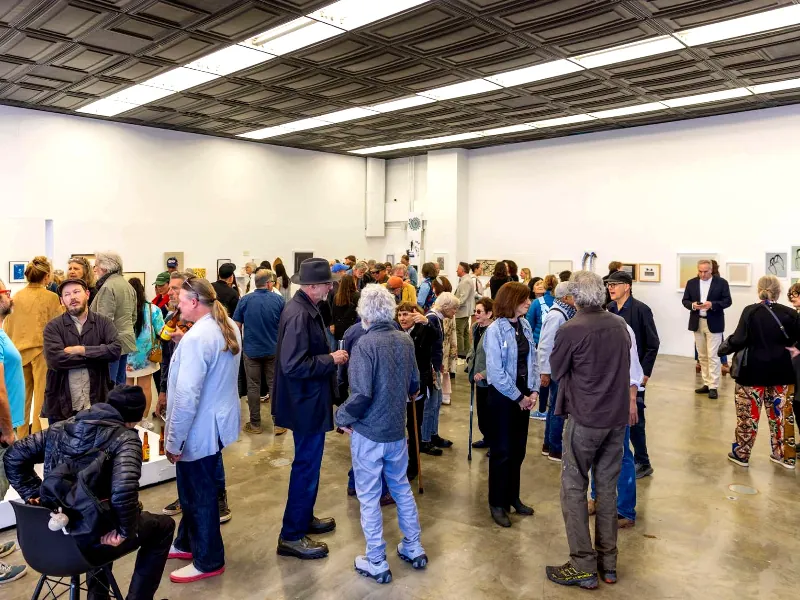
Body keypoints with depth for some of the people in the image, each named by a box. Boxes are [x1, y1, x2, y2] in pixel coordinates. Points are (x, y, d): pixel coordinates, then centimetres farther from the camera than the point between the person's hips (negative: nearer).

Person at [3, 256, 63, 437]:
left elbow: (8, 327, 7)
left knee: (22, 395, 15)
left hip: (20, 351, 4)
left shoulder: (16, 297, 0)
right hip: (42, 350, -4)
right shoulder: (51, 298, -12)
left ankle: (21, 436, 26)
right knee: (41, 394, 3)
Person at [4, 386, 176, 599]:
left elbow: (13, 457, 11)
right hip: (84, 545, -7)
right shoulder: (125, 439, -16)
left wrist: (34, 494, 14)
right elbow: (123, 491, -31)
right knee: (163, 526, 16)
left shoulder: (63, 427, 5)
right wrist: (126, 530, -16)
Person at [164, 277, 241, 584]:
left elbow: (187, 395, -26)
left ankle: (208, 561, 24)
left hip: (200, 429, -9)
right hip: (218, 421, 9)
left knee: (199, 495, 7)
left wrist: (173, 440, -17)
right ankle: (187, 543, 42)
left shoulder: (196, 337, -25)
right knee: (196, 489, 24)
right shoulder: (230, 327, 4)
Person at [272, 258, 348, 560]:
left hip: (310, 399, 10)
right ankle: (291, 536, 14)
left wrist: (329, 353, 6)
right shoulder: (298, 315, -24)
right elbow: (294, 365, -29)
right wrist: (331, 360, -20)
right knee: (306, 465, 1)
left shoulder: (306, 309, 6)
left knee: (308, 462, 21)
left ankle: (304, 518, 38)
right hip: (307, 402, -10)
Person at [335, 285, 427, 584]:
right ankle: (414, 548, 33)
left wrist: (343, 418, -8)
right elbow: (414, 385, 8)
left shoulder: (365, 344, -21)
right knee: (401, 487, 22)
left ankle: (376, 563, 20)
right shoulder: (406, 340, -1)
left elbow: (361, 395, -25)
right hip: (397, 429, 6)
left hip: (368, 433, -6)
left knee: (369, 496, 9)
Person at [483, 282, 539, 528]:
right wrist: (518, 397, -13)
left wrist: (533, 391, -5)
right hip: (503, 396, -6)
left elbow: (532, 360, 6)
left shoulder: (525, 326, 3)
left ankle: (513, 497, 31)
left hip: (523, 395, 6)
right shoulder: (495, 330, -17)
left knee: (518, 450, 15)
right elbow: (496, 372, -19)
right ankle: (497, 503, 19)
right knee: (502, 451, 4)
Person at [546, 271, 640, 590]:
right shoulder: (620, 324, 2)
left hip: (585, 418, -6)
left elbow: (556, 371, -3)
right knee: (608, 486, 14)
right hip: (617, 416, 6)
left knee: (573, 488, 5)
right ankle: (608, 563, 23)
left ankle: (583, 566, 9)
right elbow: (627, 369, 13)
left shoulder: (570, 330, -16)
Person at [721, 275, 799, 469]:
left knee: (748, 414, 7)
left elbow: (739, 340, -16)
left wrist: (724, 348, 0)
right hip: (781, 371, 3)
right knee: (781, 412, 16)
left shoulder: (750, 311, -11)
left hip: (754, 370, -3)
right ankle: (784, 455, 26)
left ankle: (741, 454, 18)